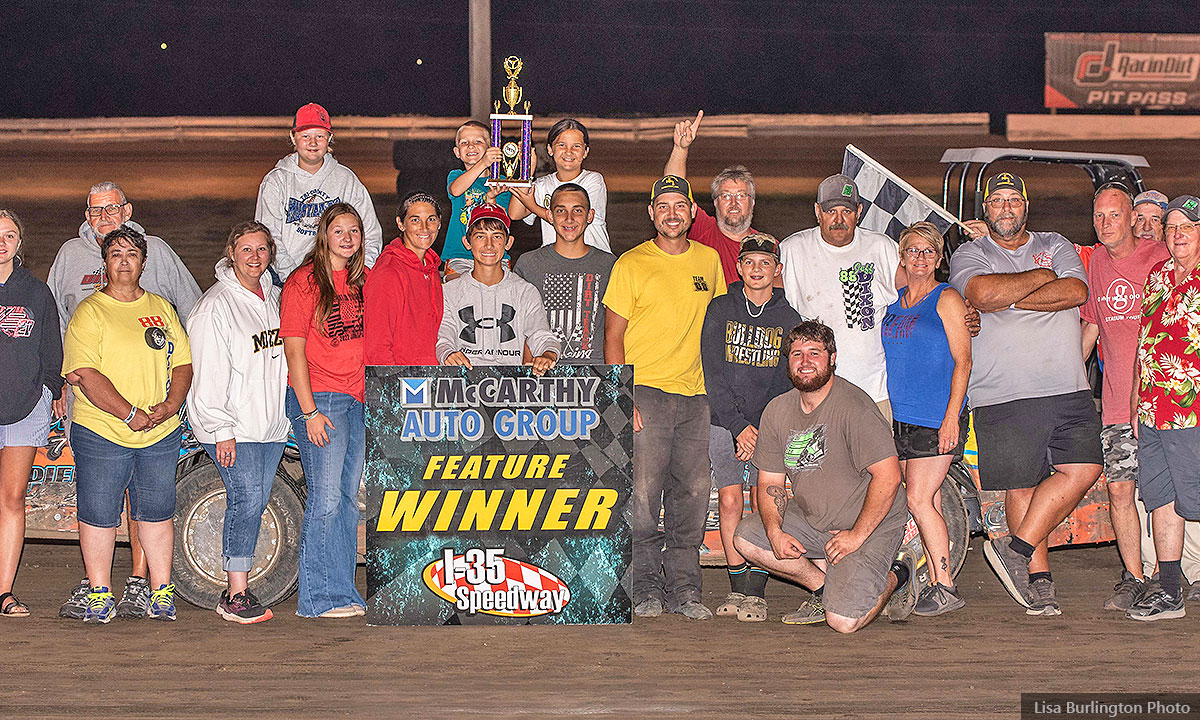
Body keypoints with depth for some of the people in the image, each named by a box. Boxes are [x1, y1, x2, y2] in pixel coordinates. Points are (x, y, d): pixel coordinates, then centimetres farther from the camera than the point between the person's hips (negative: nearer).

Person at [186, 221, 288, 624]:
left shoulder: (273, 297, 14)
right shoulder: (216, 305, -8)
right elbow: (209, 375, -12)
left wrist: (287, 415, 20)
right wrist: (221, 430, -15)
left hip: (271, 423, 7)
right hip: (234, 426, -7)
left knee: (256, 502, 5)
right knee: (247, 498, -14)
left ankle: (236, 587, 11)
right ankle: (236, 595, -11)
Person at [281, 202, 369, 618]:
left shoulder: (365, 279, 13)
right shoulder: (304, 281, -7)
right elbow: (294, 350, -10)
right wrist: (310, 412, -15)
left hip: (359, 400, 7)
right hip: (319, 397, -7)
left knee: (348, 498, 9)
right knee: (326, 498, -9)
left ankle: (343, 593, 14)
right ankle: (320, 597, -5)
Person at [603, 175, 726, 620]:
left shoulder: (709, 260, 13)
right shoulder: (631, 264, 0)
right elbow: (613, 336, -1)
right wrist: (623, 398, -11)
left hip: (695, 395, 4)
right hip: (645, 390, -4)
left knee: (693, 492, 2)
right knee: (642, 491, -9)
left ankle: (684, 589, 8)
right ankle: (647, 588, 0)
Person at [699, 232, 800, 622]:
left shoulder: (788, 318, 6)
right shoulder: (720, 310, 4)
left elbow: (785, 381, 2)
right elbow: (713, 374, -2)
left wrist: (759, 430, -9)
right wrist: (738, 425, -10)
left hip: (770, 425, 0)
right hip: (724, 421, 0)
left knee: (762, 505, -7)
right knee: (729, 501, -5)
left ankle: (756, 592, -6)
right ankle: (737, 587, 4)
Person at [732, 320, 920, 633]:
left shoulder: (854, 406, -20)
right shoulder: (777, 411, 2)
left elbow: (888, 477, -23)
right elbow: (770, 483, 5)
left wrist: (856, 535, -21)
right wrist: (776, 533, -13)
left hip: (870, 526, -7)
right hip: (811, 521, 7)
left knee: (843, 621, -21)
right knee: (746, 537, -10)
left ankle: (896, 577, 11)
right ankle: (826, 587, 3)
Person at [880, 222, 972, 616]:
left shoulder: (947, 299, -3)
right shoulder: (894, 302, 16)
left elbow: (962, 361, -7)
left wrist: (952, 415, -15)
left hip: (938, 417, -6)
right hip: (900, 417, 6)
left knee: (919, 499, -12)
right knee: (927, 501, 6)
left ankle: (945, 586, -7)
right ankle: (938, 587, 8)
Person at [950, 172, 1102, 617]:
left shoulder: (1056, 246, 16)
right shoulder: (970, 255, 8)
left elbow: (1076, 292, -4)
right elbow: (983, 294, -15)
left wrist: (1010, 299, -9)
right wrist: (1041, 276, -4)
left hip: (1068, 390, 3)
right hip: (1005, 396, -3)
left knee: (1084, 469, -10)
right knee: (1022, 484, -2)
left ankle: (1017, 548, -2)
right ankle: (1038, 577, 7)